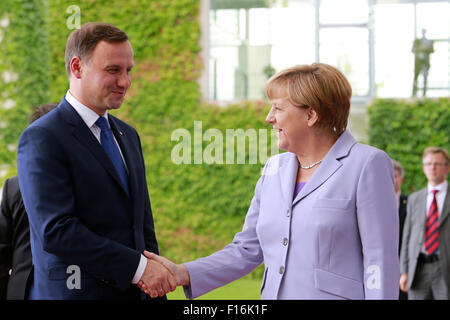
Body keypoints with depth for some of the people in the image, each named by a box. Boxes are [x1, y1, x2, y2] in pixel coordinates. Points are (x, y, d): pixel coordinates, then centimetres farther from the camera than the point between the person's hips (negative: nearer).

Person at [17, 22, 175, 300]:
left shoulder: (128, 136, 14)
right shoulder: (42, 139, -11)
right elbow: (55, 230, -19)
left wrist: (157, 286, 9)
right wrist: (138, 266, -19)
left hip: (134, 291, 6)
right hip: (77, 291, -6)